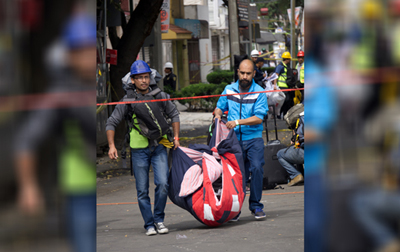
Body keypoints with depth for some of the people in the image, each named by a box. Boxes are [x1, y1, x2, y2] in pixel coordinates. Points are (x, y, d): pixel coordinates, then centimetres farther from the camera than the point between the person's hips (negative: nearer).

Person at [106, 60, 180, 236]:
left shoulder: (160, 96, 1)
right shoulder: (128, 101, -4)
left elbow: (174, 114, 17)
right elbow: (111, 123, 2)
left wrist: (176, 137, 10)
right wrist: (111, 146, -9)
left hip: (159, 147, 1)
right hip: (139, 150, -1)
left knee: (162, 183, -13)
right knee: (142, 190, 1)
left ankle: (159, 219, 4)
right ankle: (149, 224, 12)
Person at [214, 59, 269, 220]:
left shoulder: (259, 92, -3)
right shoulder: (229, 90, 8)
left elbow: (259, 118, -11)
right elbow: (220, 107, 21)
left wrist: (238, 122, -20)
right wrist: (218, 115, -2)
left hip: (253, 138, -2)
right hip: (234, 139, 2)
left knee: (256, 168, -17)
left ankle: (256, 206, -6)